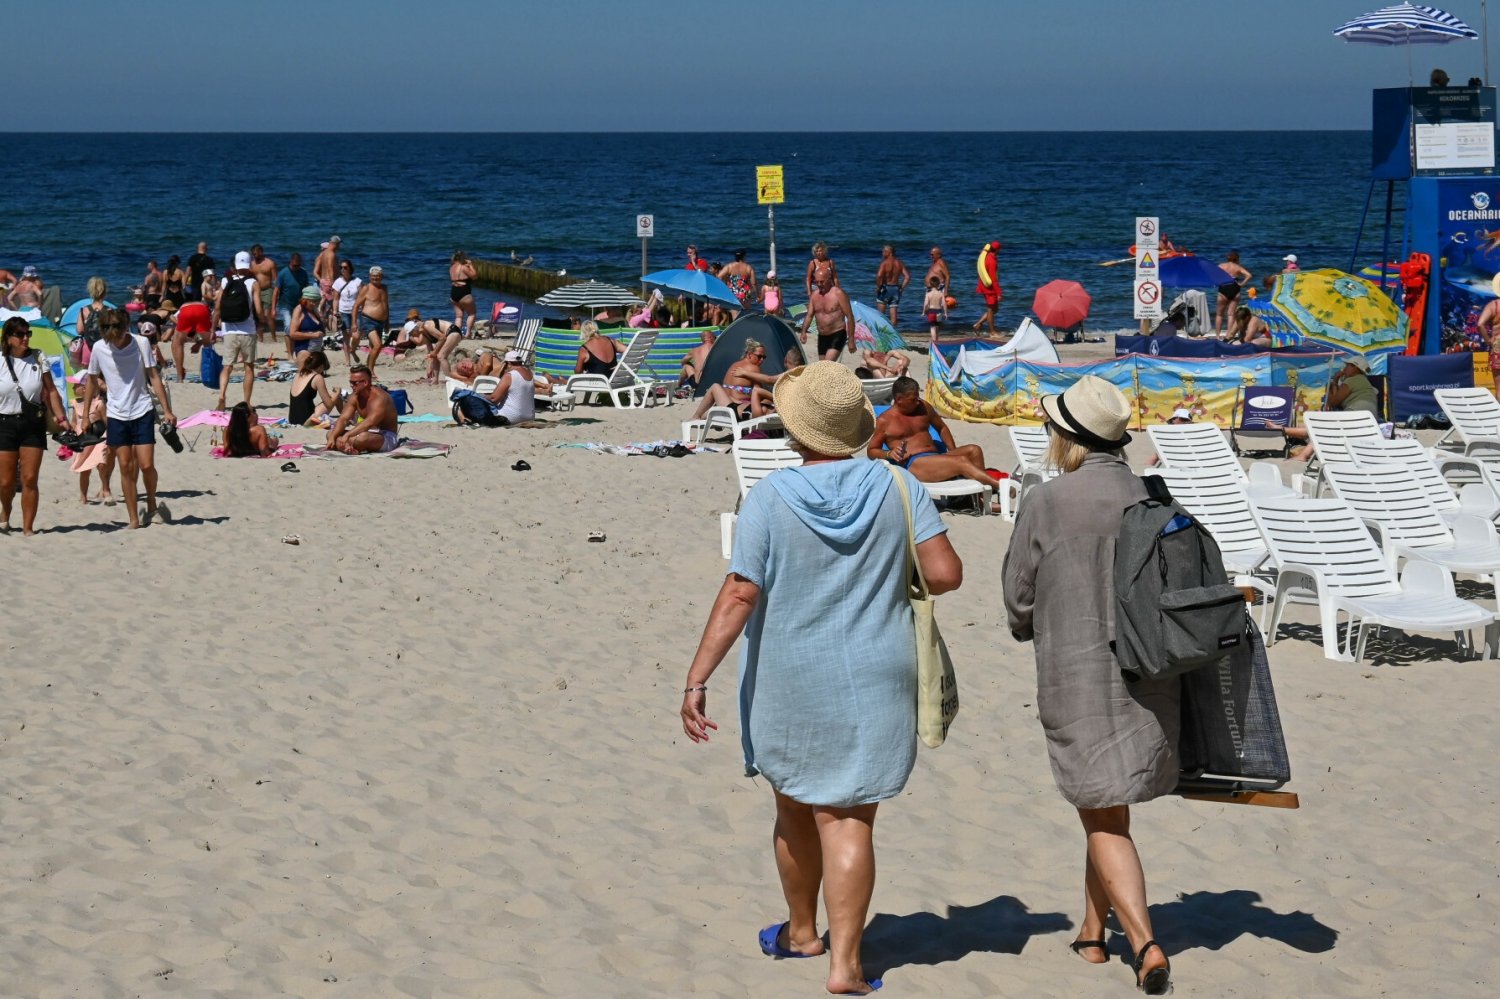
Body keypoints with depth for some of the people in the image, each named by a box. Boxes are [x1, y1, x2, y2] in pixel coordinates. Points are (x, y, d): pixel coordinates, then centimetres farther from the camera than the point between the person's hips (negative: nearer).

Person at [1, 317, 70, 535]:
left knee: (30, 479, -5)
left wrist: (61, 417, -3)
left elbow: (50, 392, 5)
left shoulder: (38, 359, 3)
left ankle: (28, 528, 3)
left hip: (33, 423, 1)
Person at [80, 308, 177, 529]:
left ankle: (152, 505, 18)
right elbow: (92, 381, 9)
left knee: (146, 465, -8)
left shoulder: (141, 343, -8)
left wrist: (167, 410, -8)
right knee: (126, 467, 2)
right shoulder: (99, 348, -3)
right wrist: (86, 415, 10)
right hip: (116, 415, 2)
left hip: (142, 412, -2)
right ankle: (134, 520, 7)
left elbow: (154, 376, -4)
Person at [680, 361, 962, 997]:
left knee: (795, 810, 20)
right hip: (874, 682, 0)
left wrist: (696, 680, -18)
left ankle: (801, 931, 39)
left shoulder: (770, 498, -12)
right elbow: (945, 573, -9)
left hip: (789, 686, 0)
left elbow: (739, 596, -18)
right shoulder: (896, 486, -7)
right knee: (849, 821, 2)